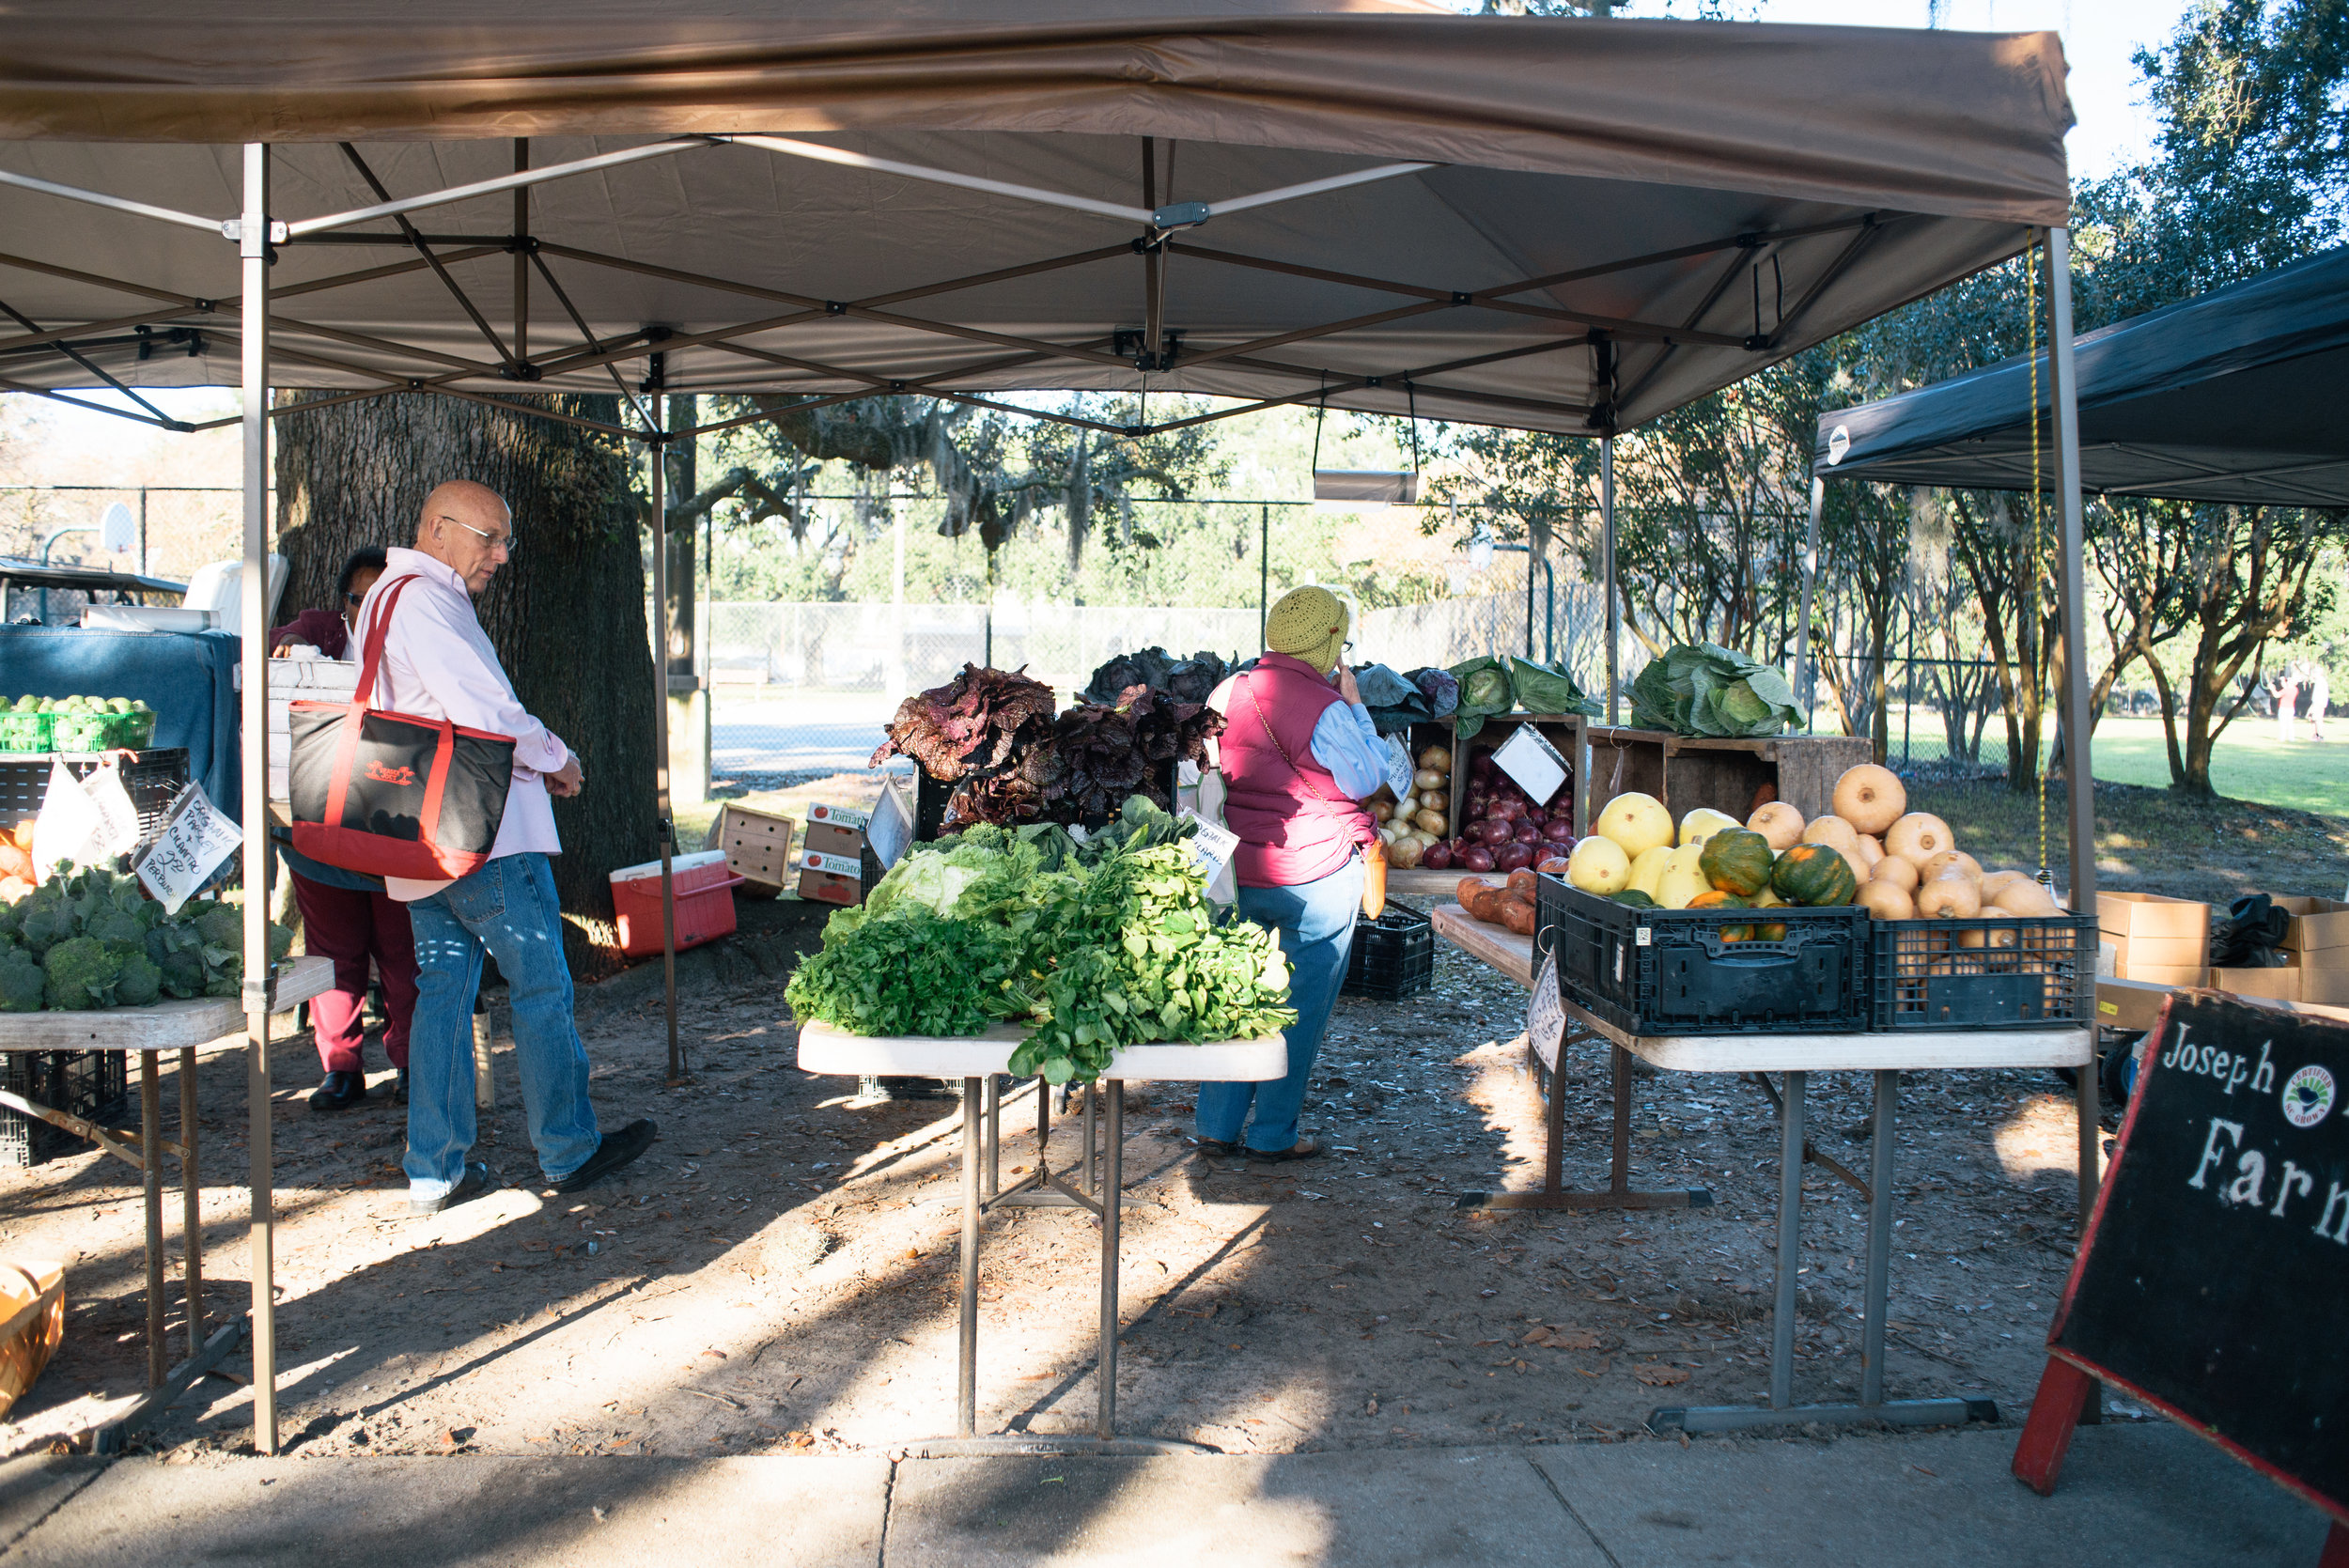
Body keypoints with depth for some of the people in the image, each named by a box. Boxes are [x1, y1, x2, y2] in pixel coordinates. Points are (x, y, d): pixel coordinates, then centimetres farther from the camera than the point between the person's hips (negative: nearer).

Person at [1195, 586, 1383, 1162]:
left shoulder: (1227, 694, 5)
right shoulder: (1325, 708, -15)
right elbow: (1366, 779, -4)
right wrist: (1355, 704, 3)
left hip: (1239, 872, 6)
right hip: (1317, 874, -6)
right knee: (1301, 1006, 5)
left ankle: (1217, 1126, 18)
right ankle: (1273, 1134, 11)